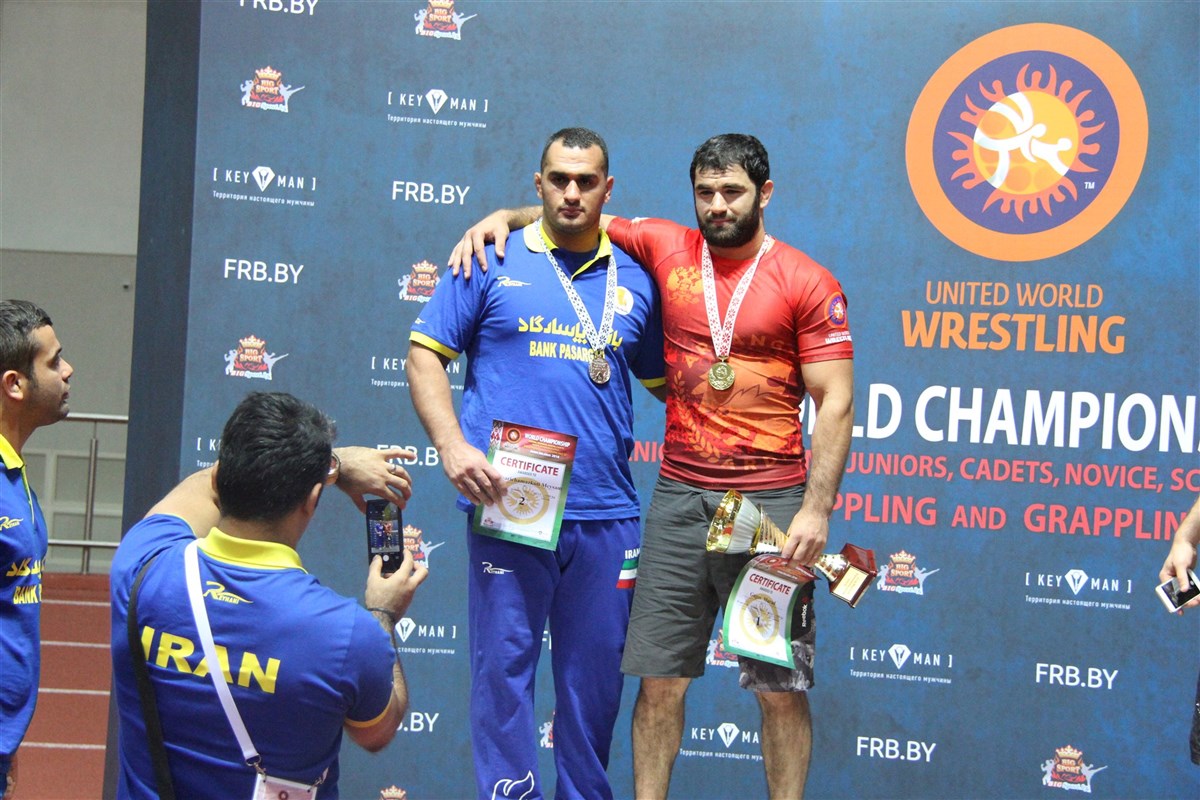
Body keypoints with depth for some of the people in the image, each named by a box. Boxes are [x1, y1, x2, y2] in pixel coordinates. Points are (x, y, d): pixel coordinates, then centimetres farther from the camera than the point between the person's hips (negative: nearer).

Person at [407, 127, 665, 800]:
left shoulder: (635, 280, 12)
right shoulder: (494, 262, 4)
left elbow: (664, 380, 20)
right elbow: (426, 355, 3)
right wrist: (453, 445, -10)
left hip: (607, 513, 3)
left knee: (596, 670, 9)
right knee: (504, 664, 0)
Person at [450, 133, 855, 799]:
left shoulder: (808, 284, -2)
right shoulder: (667, 248, 8)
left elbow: (835, 403, -4)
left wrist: (816, 511, -12)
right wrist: (504, 217, 5)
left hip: (771, 502, -3)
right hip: (679, 499, 3)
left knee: (782, 687, 2)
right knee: (660, 680, 4)